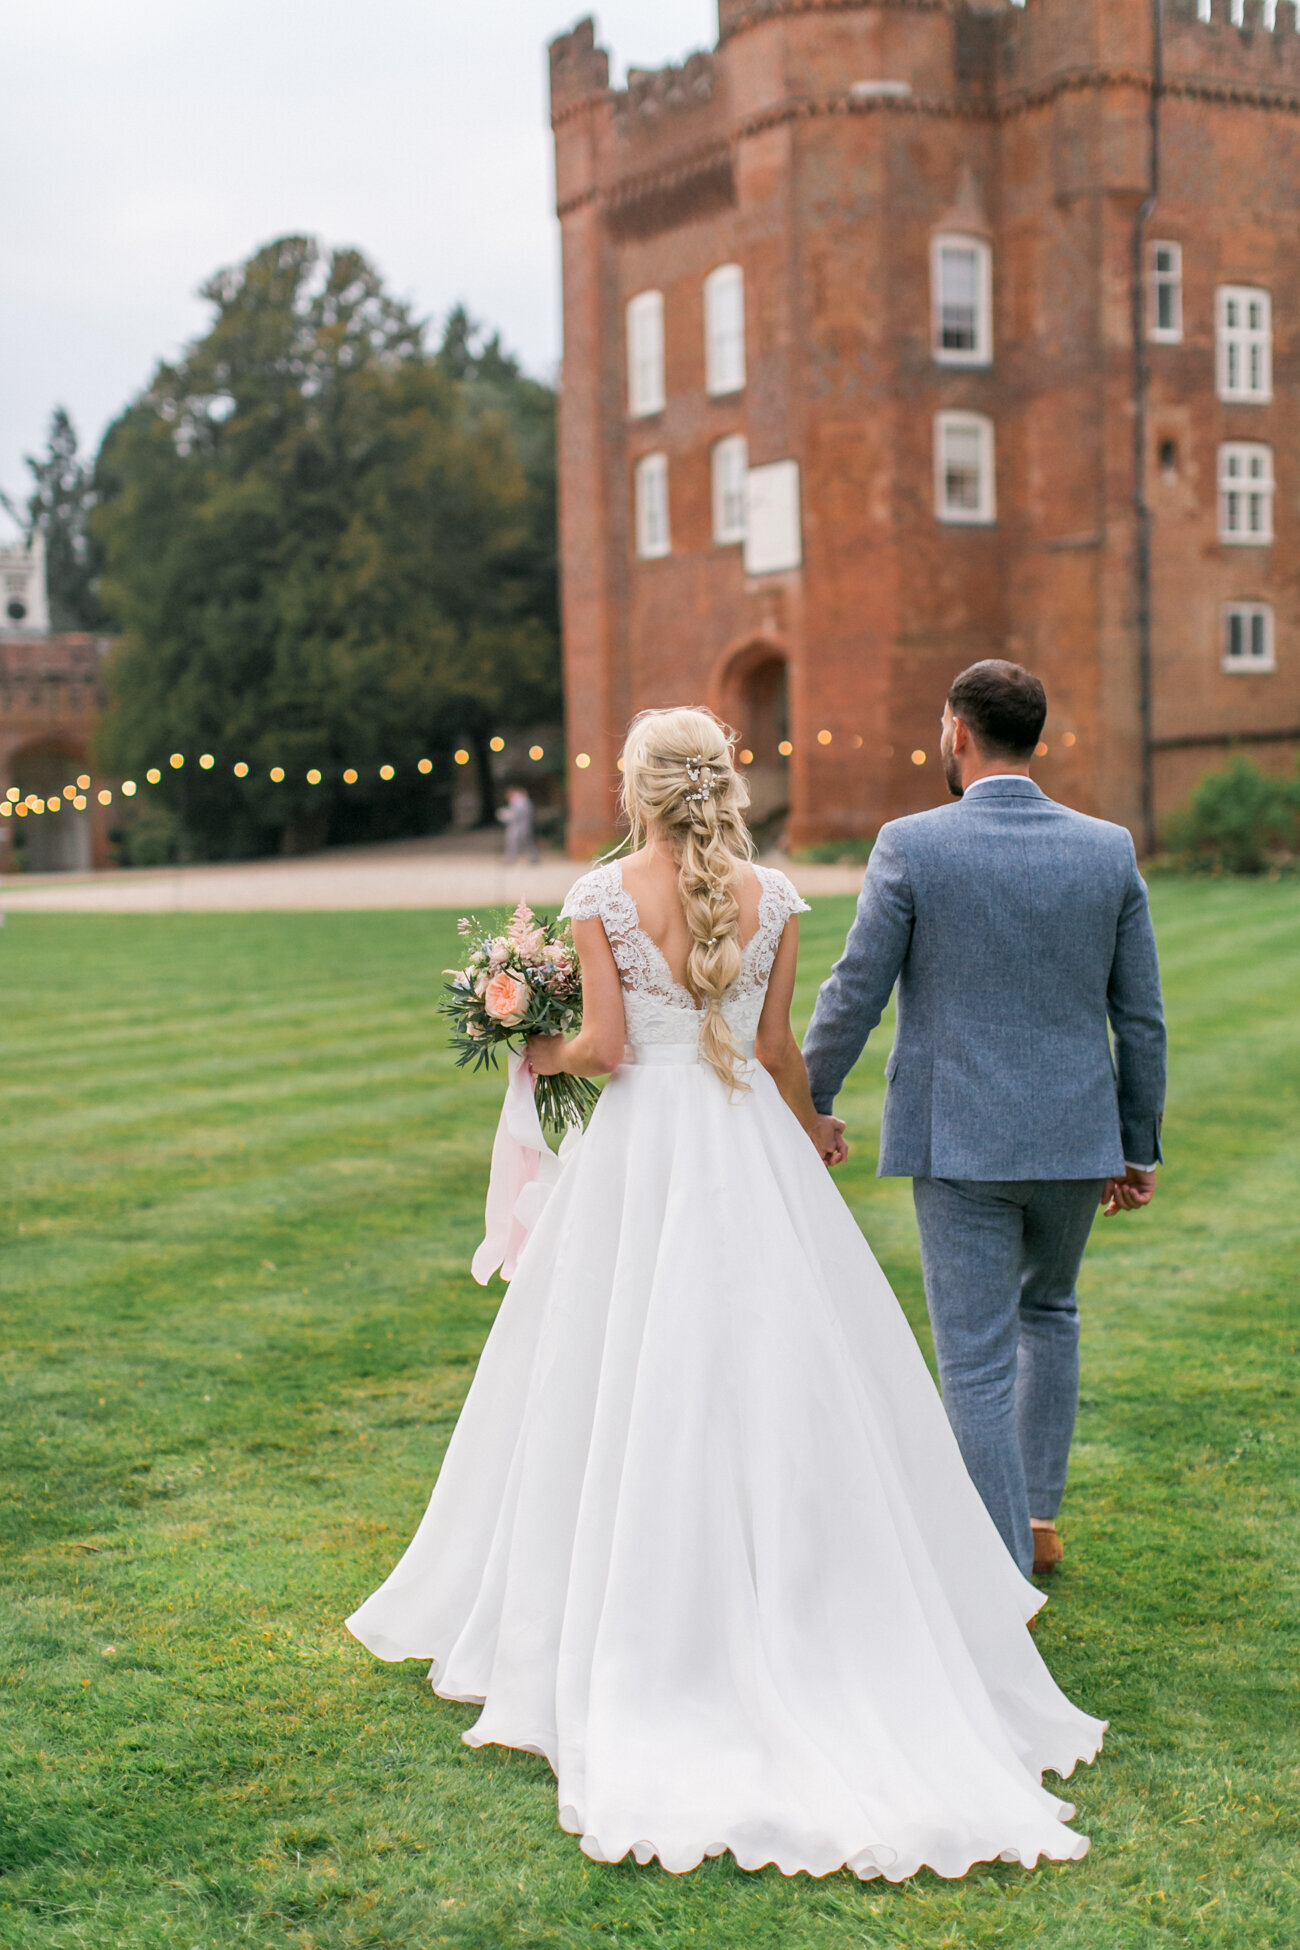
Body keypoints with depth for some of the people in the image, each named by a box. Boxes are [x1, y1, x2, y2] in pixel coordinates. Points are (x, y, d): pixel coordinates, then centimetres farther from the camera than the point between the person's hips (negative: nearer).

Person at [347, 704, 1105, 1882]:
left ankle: (642, 1623, 13)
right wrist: (812, 1127, 21)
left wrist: (542, 1055, 11)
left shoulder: (602, 897, -7)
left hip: (642, 1151, -2)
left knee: (633, 1387, 7)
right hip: (750, 1145, 2)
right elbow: (776, 1050, 4)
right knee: (774, 1379, 9)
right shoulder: (772, 896, 0)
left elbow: (605, 1046, -10)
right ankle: (806, 1614, 14)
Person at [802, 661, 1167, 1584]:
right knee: (1049, 1311, 27)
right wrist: (1139, 1146, 13)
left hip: (959, 1141, -4)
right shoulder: (1109, 850, 0)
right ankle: (1038, 1515, 32)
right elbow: (1141, 1017, 3)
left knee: (978, 1361, 3)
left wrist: (808, 1102, 9)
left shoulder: (911, 846, -10)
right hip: (1075, 1134, 4)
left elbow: (854, 995, -7)